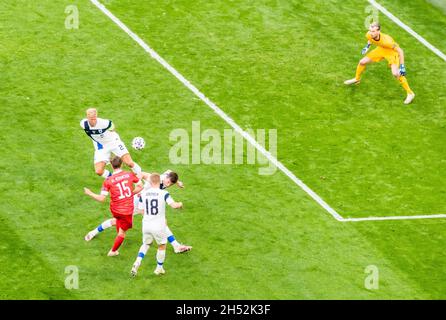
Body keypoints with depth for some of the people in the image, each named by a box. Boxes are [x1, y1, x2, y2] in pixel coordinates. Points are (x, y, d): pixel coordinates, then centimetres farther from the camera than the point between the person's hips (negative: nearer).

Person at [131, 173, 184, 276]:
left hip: (146, 225, 3)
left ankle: (137, 262, 1)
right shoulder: (163, 193, -14)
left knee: (146, 244, 24)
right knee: (162, 246, 21)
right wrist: (180, 204, 0)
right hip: (159, 226, -3)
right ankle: (159, 268, 29)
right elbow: (174, 205, -21)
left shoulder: (144, 193, -3)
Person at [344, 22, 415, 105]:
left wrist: (402, 66, -30)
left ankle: (410, 93, -4)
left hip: (392, 51, -6)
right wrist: (367, 46, 11)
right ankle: (357, 79, 41)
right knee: (362, 62, 8)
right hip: (381, 49, 6)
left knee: (396, 73, -22)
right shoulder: (369, 35, -26)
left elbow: (400, 51, -31)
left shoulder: (386, 40, -42)